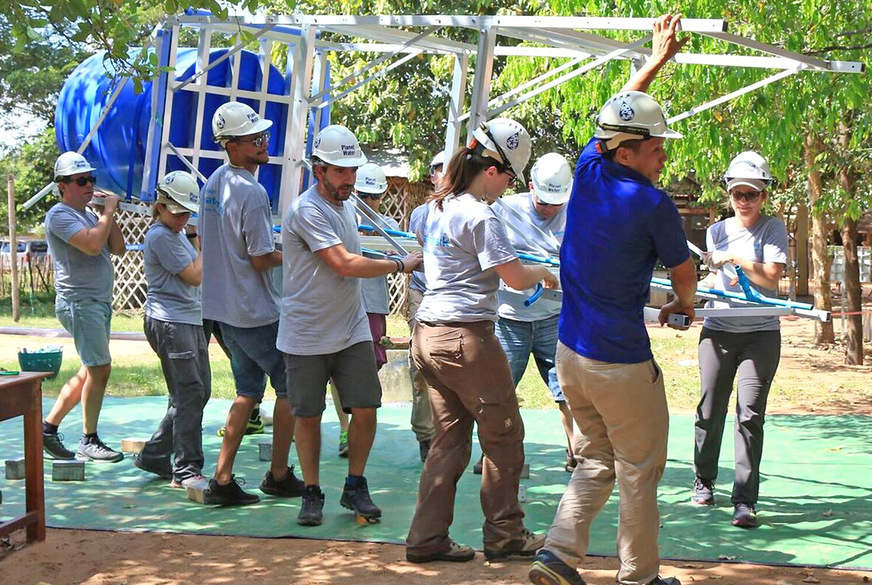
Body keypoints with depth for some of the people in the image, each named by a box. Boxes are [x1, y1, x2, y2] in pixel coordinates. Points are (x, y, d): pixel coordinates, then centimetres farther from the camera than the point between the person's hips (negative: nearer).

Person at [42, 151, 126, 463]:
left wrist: (107, 214, 3)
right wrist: (108, 212, -14)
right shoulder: (60, 215, -10)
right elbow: (92, 245, -25)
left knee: (91, 371, 12)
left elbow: (118, 248, 12)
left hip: (99, 302, 9)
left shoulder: (89, 214, 19)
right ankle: (89, 442, 1)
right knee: (100, 368, -9)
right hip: (80, 302, -9)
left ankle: (48, 427, 20)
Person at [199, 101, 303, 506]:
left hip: (223, 309, 9)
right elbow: (261, 260, -19)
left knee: (248, 390, 16)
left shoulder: (213, 183, 8)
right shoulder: (251, 193, -20)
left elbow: (204, 242, 19)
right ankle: (279, 475, 15)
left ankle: (222, 480, 12)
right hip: (256, 313, -9)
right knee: (290, 386, 7)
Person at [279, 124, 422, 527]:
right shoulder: (307, 210, -17)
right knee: (308, 416, 5)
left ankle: (355, 486, 16)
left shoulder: (345, 204, 11)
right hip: (306, 337, -6)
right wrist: (400, 265, -13)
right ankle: (312, 493, 19)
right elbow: (346, 265, -23)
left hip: (352, 331, 6)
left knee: (365, 410, 0)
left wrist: (372, 321, 21)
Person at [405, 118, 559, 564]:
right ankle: (504, 535, 15)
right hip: (466, 336, -9)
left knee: (449, 438, 13)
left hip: (429, 335, 9)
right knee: (504, 435, 6)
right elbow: (516, 277, -16)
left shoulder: (435, 208, 13)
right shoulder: (480, 216, -14)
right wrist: (544, 272, 3)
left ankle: (427, 537, 13)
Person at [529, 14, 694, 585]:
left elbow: (620, 115, 22)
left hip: (571, 351, 7)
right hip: (622, 363, -7)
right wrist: (684, 303, 26)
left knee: (595, 463, 19)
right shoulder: (654, 205, -15)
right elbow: (685, 274, 2)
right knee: (639, 475, 7)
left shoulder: (588, 171, 1)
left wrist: (657, 59, 33)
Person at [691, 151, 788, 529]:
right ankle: (704, 480, 26)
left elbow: (771, 277, -8)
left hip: (761, 333, -3)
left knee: (750, 413, -10)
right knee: (710, 409, 4)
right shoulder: (717, 231, 12)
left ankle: (745, 500, -7)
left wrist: (736, 258, -14)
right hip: (718, 330, 3)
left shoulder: (773, 229, 2)